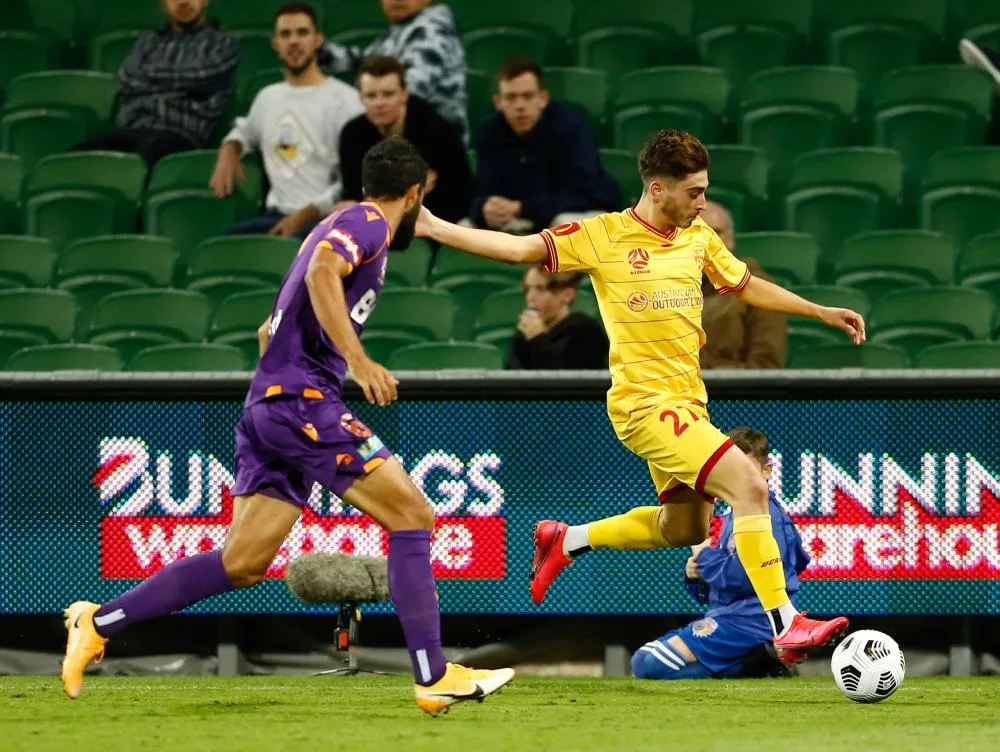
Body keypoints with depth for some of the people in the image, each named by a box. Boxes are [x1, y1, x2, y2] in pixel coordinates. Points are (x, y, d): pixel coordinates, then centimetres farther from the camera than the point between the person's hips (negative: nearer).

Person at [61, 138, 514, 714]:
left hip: (268, 406, 9)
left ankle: (99, 624, 6)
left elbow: (270, 332, 31)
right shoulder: (368, 224, -3)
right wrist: (357, 359, -32)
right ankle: (435, 678, -12)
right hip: (303, 400, -9)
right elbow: (321, 273, -26)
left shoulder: (344, 225, 25)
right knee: (411, 515, -9)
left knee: (243, 565, 5)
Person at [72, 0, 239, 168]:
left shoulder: (223, 45, 17)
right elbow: (128, 82, 11)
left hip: (182, 135, -5)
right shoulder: (148, 44, 28)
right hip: (136, 130, 5)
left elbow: (198, 77, 0)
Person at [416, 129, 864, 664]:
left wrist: (821, 312, 21)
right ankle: (785, 625, -20)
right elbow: (522, 249, -7)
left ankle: (566, 540, 38)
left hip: (686, 400, 8)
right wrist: (435, 228, -13)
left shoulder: (698, 237, 9)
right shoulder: (604, 236, -9)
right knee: (749, 486, -21)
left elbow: (746, 286, 24)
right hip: (645, 401, -8)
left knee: (684, 529, 19)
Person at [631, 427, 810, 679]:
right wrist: (696, 575, 1)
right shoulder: (733, 517, 20)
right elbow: (713, 591, 23)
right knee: (643, 659, 20)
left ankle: (756, 664, -14)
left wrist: (706, 556, -6)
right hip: (729, 614, 11)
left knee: (646, 663, -19)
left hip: (750, 621, -11)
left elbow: (741, 578, -23)